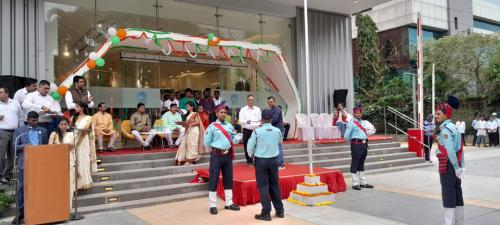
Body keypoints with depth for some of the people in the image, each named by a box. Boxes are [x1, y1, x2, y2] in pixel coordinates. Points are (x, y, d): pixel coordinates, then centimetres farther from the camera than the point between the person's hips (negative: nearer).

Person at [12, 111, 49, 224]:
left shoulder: (43, 131, 13)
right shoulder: (19, 131, 7)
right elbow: (15, 147, 2)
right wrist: (25, 146, -18)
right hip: (24, 163, -2)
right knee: (22, 188, 0)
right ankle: (20, 213, 7)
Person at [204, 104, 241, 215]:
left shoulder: (230, 126, 8)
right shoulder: (212, 127, -7)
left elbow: (234, 139, 10)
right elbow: (207, 143, -5)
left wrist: (238, 137, -10)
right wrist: (216, 147, 0)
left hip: (228, 155, 5)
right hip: (216, 155, -5)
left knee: (228, 179, 13)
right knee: (213, 180, -1)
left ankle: (229, 203, 25)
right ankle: (213, 205, 9)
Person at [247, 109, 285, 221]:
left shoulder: (257, 131, -13)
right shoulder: (277, 131, -3)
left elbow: (250, 147, -7)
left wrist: (252, 156, 11)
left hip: (261, 160, -3)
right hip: (274, 160, 4)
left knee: (263, 186, 4)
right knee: (275, 185, 14)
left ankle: (266, 213, 6)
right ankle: (280, 211, 22)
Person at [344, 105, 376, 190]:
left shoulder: (364, 122, 13)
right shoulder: (351, 123, -9)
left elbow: (371, 130, 25)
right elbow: (346, 136, -10)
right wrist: (353, 141, 5)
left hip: (364, 144, 8)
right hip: (356, 145, -7)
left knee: (361, 164, 16)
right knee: (355, 164, -1)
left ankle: (363, 182, 25)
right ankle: (355, 183, 6)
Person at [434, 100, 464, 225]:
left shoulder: (445, 129, -17)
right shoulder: (454, 127, 14)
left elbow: (450, 151, -24)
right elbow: (460, 149, 14)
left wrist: (456, 167, -20)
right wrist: (461, 166, 13)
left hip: (448, 165, -9)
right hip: (456, 164, 9)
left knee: (448, 195, -4)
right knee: (457, 193, 14)